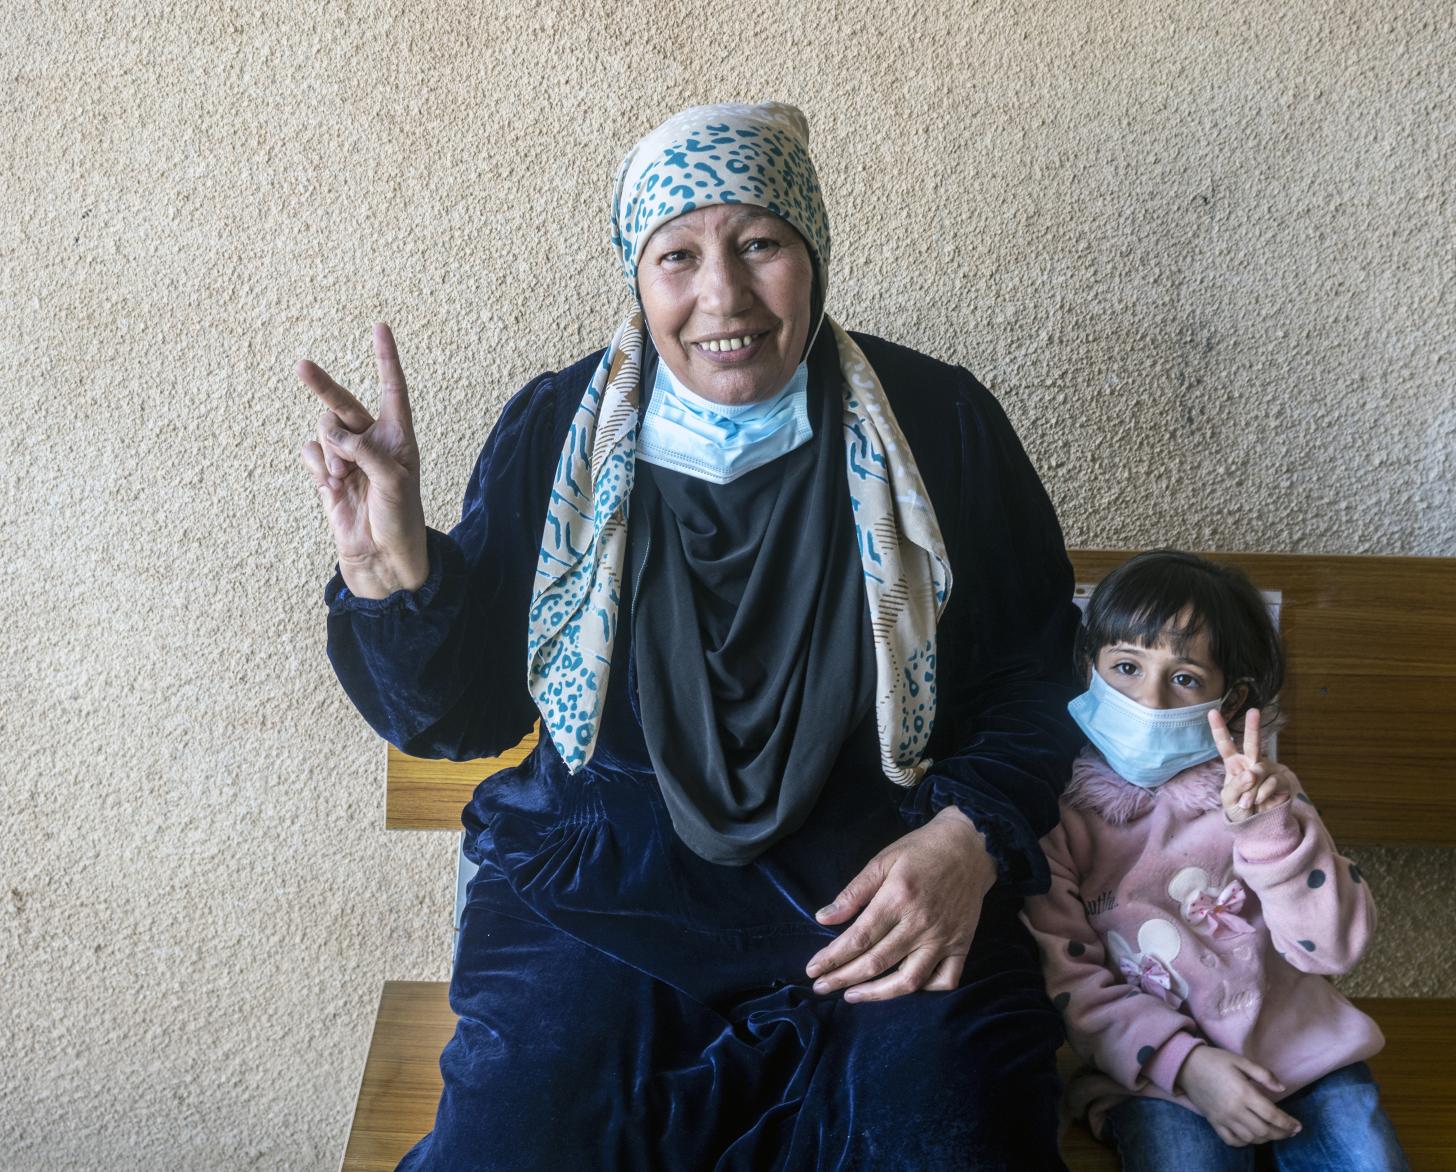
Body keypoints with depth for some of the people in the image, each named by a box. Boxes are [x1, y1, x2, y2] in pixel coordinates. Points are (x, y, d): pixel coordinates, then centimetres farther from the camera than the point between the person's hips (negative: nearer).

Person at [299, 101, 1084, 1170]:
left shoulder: (940, 424, 0)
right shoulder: (555, 434, 1)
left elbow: (1035, 673, 6)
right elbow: (463, 715, 3)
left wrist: (970, 837, -12)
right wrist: (391, 565, -16)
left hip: (882, 893, 0)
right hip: (599, 898, 1)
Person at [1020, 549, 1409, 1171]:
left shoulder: (1257, 789, -1)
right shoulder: (1057, 809, -7)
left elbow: (1333, 947, -10)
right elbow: (1066, 980, -8)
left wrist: (1270, 829, -26)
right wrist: (1186, 1062, -19)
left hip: (1299, 1044, 3)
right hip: (1152, 1071, -2)